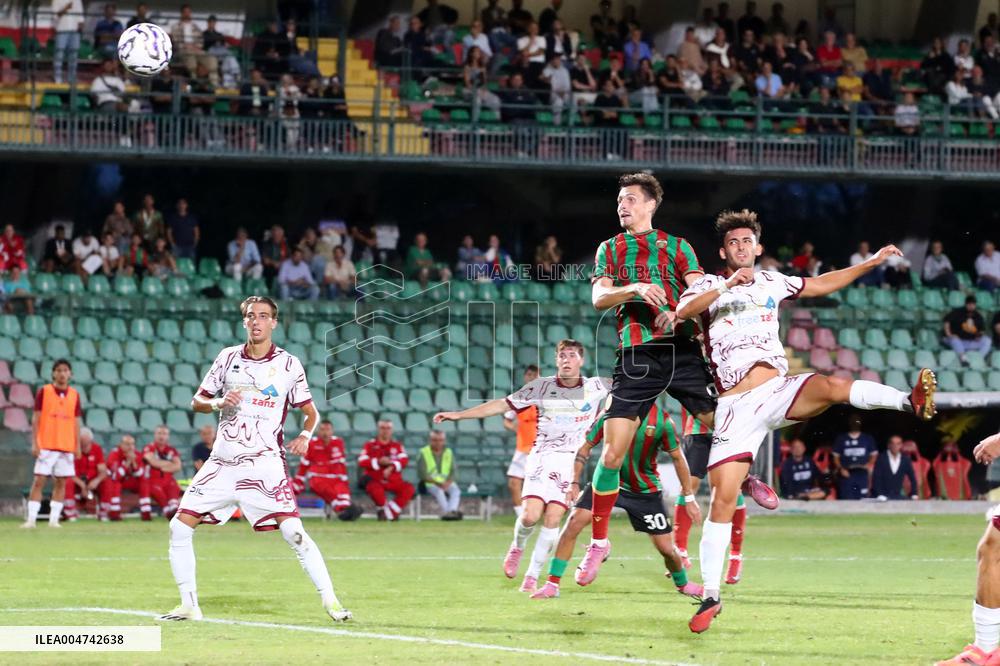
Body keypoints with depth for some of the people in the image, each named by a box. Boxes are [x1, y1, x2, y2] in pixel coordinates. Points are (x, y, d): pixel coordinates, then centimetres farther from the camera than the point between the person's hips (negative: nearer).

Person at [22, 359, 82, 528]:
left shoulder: (74, 395, 8)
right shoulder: (44, 392, -1)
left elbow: (76, 422, 11)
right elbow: (36, 419, -2)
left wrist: (77, 446, 5)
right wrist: (34, 443, -9)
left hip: (67, 446, 3)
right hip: (46, 445, -3)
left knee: (61, 483, 3)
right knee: (39, 481, -7)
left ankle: (54, 519, 7)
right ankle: (31, 519, -7)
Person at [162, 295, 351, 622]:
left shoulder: (288, 364, 2)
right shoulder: (228, 357, 7)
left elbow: (310, 411, 9)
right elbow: (197, 401, 12)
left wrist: (305, 435, -11)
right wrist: (218, 403, -10)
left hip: (264, 464, -3)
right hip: (223, 461, 3)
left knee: (293, 531, -18)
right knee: (179, 526, -4)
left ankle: (330, 601, -11)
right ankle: (189, 605, 7)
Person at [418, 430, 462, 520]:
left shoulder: (449, 453, 14)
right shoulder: (423, 453, 3)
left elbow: (453, 471, 5)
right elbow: (422, 474, -6)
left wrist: (447, 483, -16)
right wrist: (436, 483, -20)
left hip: (448, 482, 3)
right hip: (430, 483, -3)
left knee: (456, 490, -28)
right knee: (439, 491, -35)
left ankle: (452, 511, -50)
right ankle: (446, 512, -50)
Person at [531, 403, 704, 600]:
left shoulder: (662, 421, -16)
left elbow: (677, 458, -4)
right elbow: (585, 448, -2)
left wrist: (689, 498, -1)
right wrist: (574, 483, -11)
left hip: (646, 490, 0)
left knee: (666, 548, -1)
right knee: (574, 522, -19)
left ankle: (682, 583, 33)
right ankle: (552, 584, -9)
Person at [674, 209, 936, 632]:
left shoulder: (770, 282, 16)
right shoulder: (708, 285, 5)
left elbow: (823, 284, 28)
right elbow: (683, 311, -17)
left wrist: (872, 262, 24)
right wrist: (728, 284, -29)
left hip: (777, 391, 2)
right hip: (735, 407, -2)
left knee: (832, 387, -31)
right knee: (722, 499, -8)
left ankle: (911, 403, -48)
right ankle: (710, 596, -3)